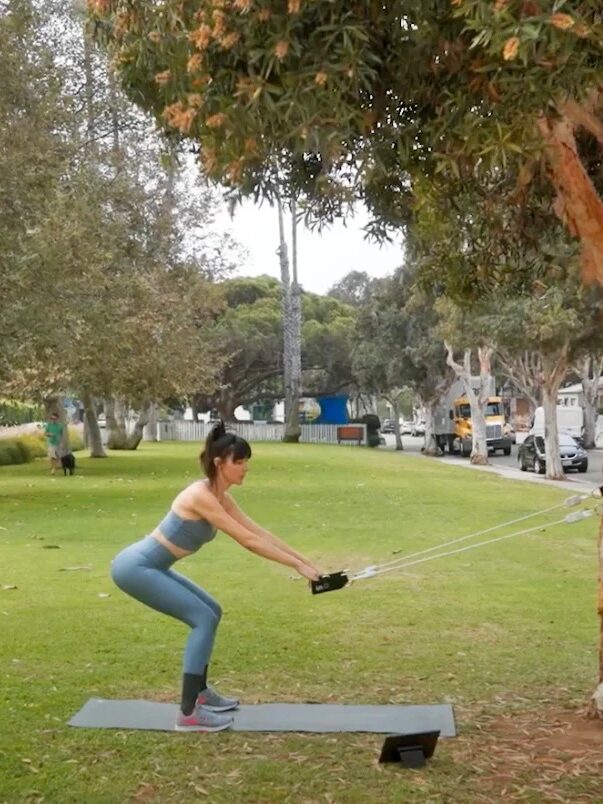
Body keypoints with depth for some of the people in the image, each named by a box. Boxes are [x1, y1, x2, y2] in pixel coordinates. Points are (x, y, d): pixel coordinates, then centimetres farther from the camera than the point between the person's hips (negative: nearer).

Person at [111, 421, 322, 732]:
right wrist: (297, 566, -18)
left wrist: (304, 560, 6)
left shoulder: (219, 496, 5)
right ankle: (188, 714, -9)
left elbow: (259, 531, 9)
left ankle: (200, 692, 26)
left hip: (150, 566, 10)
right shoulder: (201, 496, -23)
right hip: (135, 567, -10)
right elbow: (248, 541, -23)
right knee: (203, 619, -13)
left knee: (210, 611, 16)